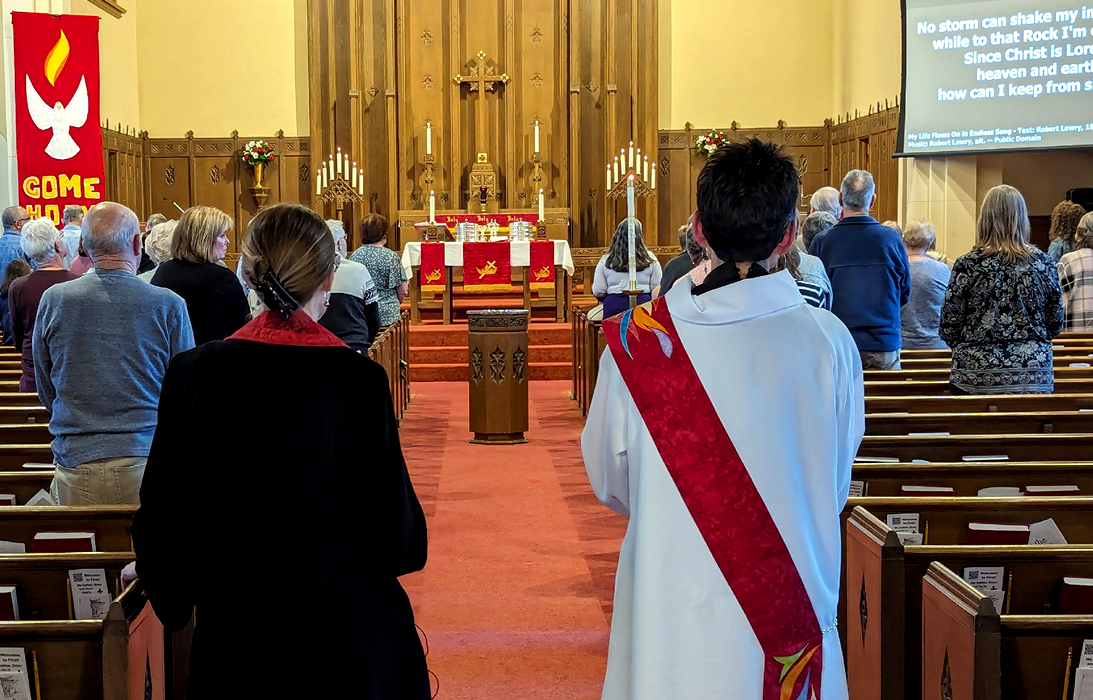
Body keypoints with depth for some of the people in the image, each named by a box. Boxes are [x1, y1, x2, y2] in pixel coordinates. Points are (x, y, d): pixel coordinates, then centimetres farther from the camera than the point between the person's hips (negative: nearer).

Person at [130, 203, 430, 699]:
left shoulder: (192, 373, -8)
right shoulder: (359, 379, -14)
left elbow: (162, 510, 0)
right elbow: (395, 523, -10)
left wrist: (167, 587, 18)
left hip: (237, 633, 2)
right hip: (349, 627, -2)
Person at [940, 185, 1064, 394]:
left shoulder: (968, 265, -8)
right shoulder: (1044, 263, -1)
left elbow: (948, 327, -4)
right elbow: (1056, 323, 7)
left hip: (977, 376, -2)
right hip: (1034, 375, 2)